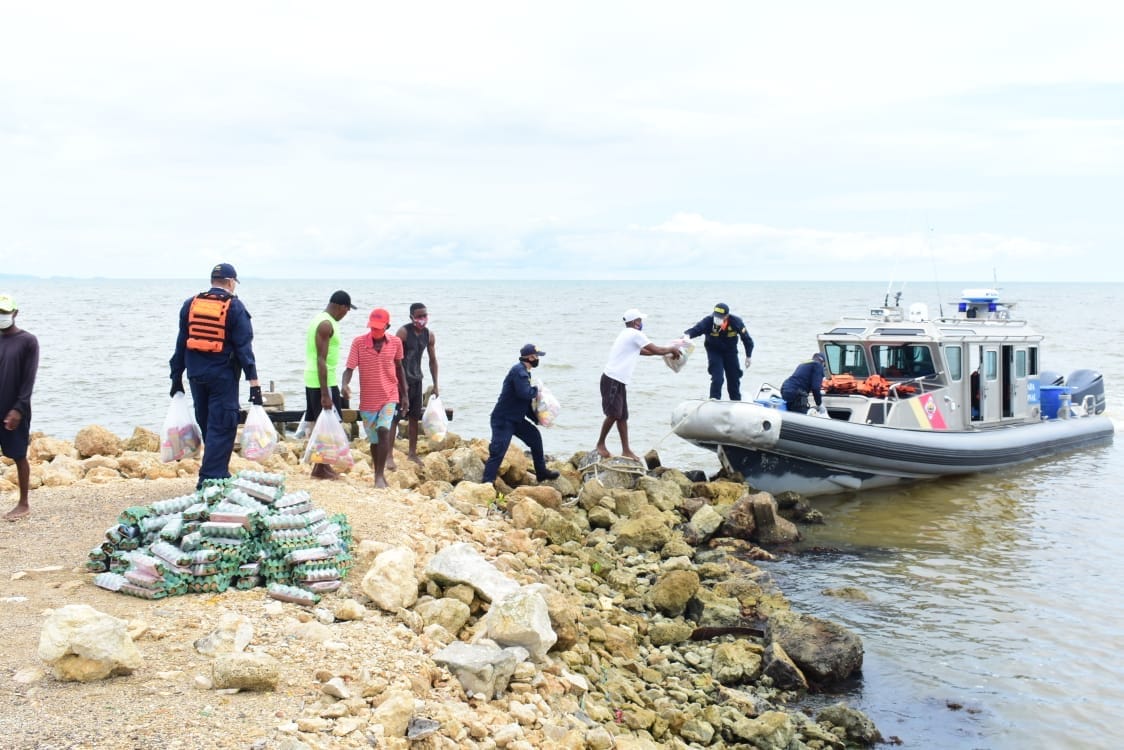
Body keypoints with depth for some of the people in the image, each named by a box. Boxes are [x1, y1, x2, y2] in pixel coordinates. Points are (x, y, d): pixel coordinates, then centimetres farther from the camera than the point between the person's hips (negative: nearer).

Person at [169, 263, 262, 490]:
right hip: (223, 376, -5)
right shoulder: (234, 307, -6)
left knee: (207, 426, 16)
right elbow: (244, 346, -11)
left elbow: (181, 343, 11)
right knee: (221, 428, -1)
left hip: (196, 374, 5)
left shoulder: (190, 304, 8)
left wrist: (176, 376, 17)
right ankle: (210, 478, -6)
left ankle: (217, 473, 26)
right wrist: (253, 381, -11)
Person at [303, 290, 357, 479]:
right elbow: (321, 360, -22)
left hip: (312, 380, 10)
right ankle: (321, 468, 3)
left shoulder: (319, 319, 13)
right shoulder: (326, 325, -18)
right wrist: (325, 394, -24)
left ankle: (321, 465, 21)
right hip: (323, 381, -10)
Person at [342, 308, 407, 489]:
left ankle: (380, 475, -13)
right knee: (374, 439, 10)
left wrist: (404, 395, 11)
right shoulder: (359, 342, -10)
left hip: (389, 396, 0)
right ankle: (379, 473, 29)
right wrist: (345, 384, -33)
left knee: (384, 430, -20)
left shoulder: (395, 342, -4)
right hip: (368, 398, 0)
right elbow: (349, 368, -12)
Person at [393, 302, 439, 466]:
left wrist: (435, 385, 9)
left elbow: (432, 360, 12)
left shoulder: (429, 335, 4)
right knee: (394, 418, -7)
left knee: (414, 417, 11)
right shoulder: (403, 332, -13)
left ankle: (412, 453, 21)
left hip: (416, 380, 6)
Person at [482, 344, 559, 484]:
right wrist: (536, 390, -8)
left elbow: (527, 401, 19)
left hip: (516, 419, 10)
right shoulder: (518, 371, -17)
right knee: (498, 450, -15)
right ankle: (487, 482, -14)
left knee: (535, 436, 16)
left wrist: (537, 418, 13)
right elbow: (525, 393, -29)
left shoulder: (525, 372, 15)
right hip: (503, 419, -10)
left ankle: (541, 472, 29)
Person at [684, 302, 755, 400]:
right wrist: (687, 335, -68)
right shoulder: (708, 321, -29)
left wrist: (749, 356, -1)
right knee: (717, 379, -18)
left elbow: (746, 338, -9)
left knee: (734, 379, 9)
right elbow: (696, 329, -44)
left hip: (730, 351, 2)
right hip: (714, 351, -2)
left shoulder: (736, 322, -24)